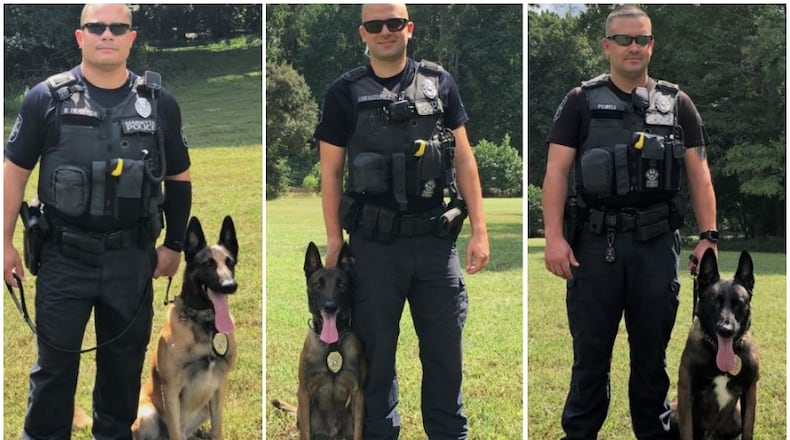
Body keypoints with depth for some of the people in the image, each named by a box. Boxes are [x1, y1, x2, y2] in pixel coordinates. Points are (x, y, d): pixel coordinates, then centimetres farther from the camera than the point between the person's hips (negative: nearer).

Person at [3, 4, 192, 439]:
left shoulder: (160, 103, 2)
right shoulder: (47, 98, -4)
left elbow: (179, 178, 11)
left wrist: (174, 244, 11)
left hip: (132, 257, 2)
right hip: (64, 256, -2)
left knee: (124, 359, 13)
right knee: (54, 361, 7)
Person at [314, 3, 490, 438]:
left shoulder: (439, 83, 6)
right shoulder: (345, 92, 1)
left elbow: (463, 158, 7)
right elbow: (331, 173, 3)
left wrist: (479, 230, 2)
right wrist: (334, 242, -1)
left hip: (436, 240, 2)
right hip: (374, 245, -1)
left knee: (445, 349, 8)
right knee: (376, 351, 8)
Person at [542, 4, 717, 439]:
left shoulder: (677, 104, 8)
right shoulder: (581, 102, 3)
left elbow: (698, 174, 7)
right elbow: (556, 171, -2)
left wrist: (708, 236, -2)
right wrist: (554, 236, -11)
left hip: (657, 243, 1)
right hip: (595, 241, -1)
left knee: (652, 350, 10)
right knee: (590, 348, 6)